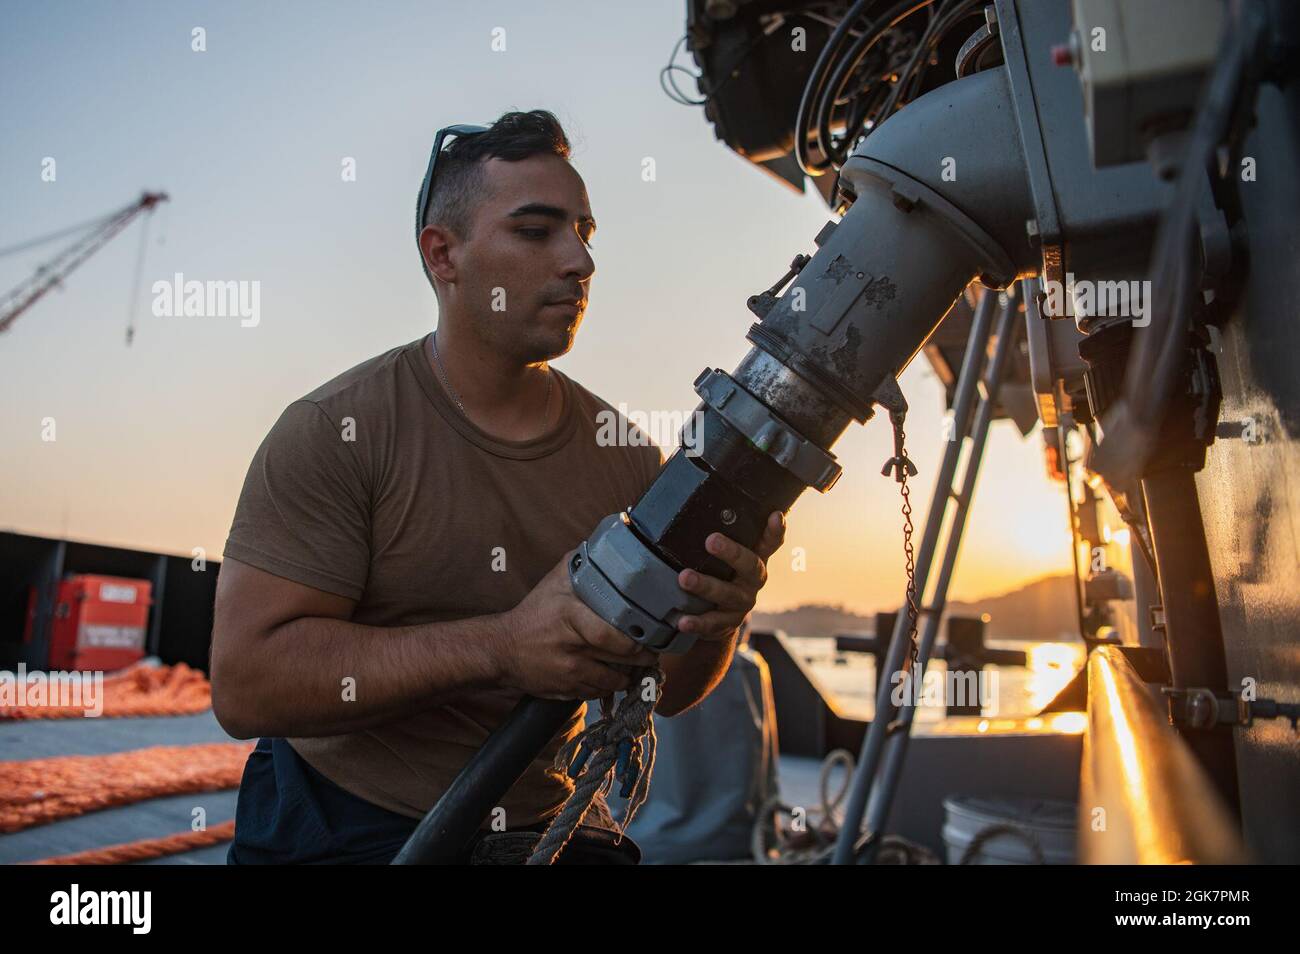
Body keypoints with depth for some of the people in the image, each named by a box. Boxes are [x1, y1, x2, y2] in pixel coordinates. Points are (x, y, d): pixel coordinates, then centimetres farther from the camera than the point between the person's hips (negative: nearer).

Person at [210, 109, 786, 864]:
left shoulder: (623, 449, -1)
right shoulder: (334, 429, -12)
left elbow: (665, 689, 3)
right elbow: (244, 683, -18)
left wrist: (716, 624, -20)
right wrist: (503, 647, -27)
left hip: (545, 820, 3)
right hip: (347, 828, -2)